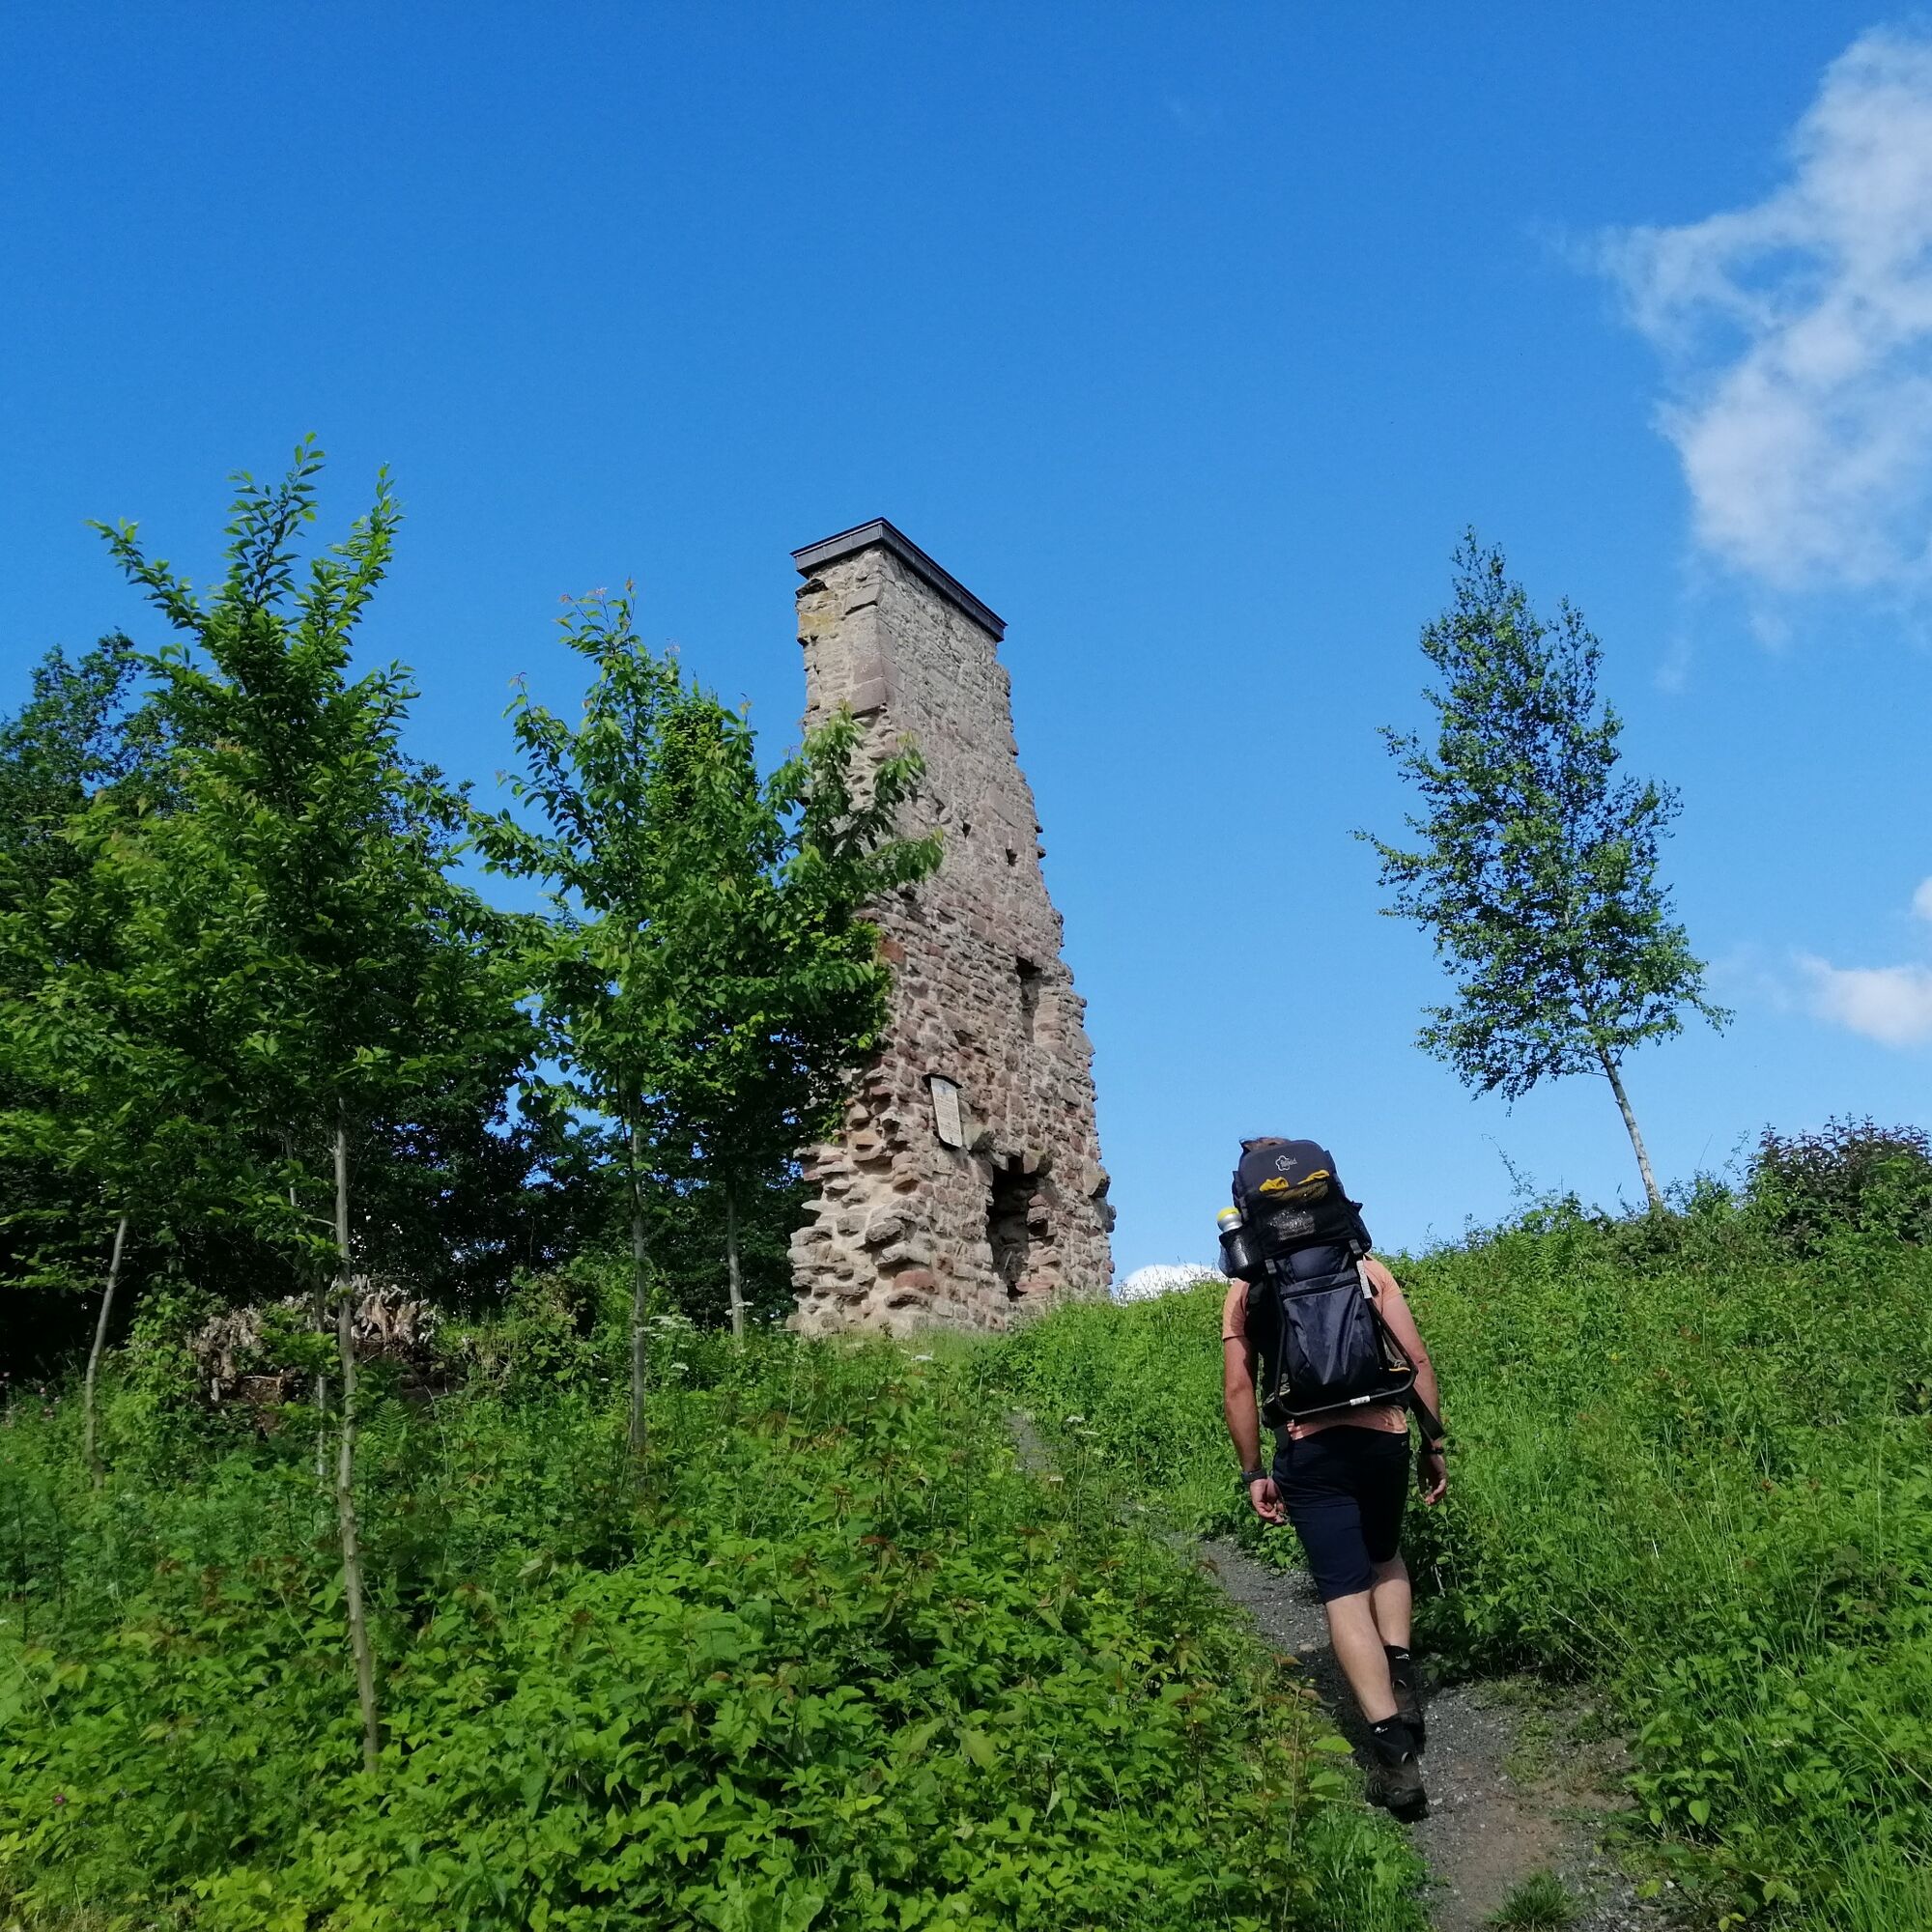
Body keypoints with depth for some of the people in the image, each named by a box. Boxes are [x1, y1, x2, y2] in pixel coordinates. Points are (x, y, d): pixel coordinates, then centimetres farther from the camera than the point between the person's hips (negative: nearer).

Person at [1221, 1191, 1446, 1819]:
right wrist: (1433, 1446, 10)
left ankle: (1391, 1748, -7)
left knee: (1345, 1593, 2)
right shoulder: (1367, 1266, 7)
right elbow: (1418, 1358, 3)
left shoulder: (1247, 1290, 4)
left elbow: (1238, 1387, -1)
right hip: (1384, 1435, 2)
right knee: (1385, 1556, 29)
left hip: (1310, 1450, -2)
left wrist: (1253, 1472, 7)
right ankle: (1401, 1672, 13)